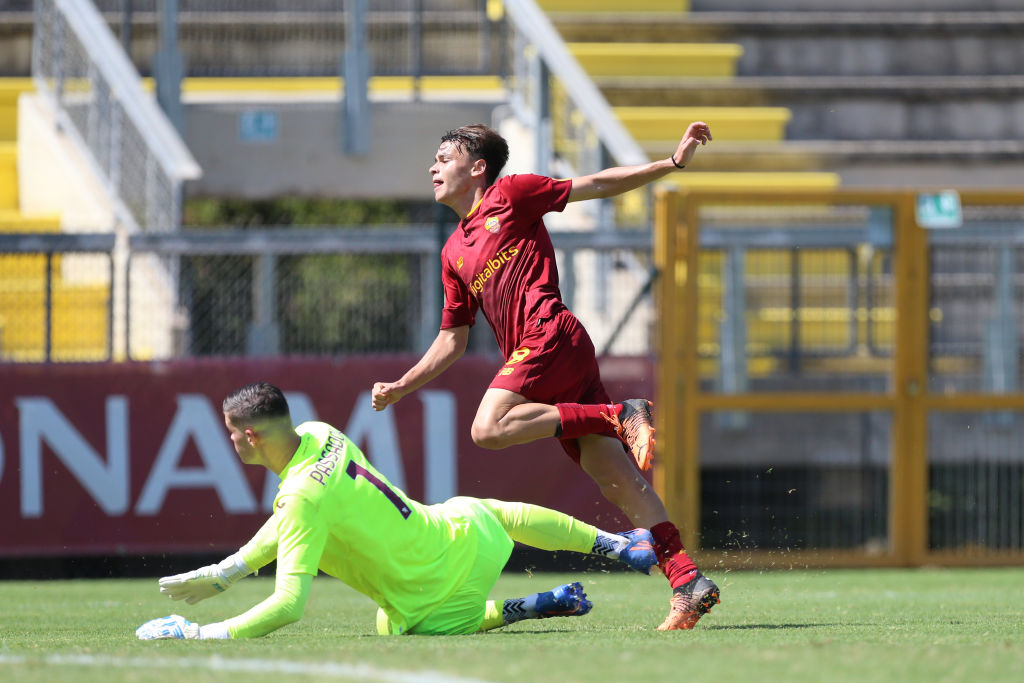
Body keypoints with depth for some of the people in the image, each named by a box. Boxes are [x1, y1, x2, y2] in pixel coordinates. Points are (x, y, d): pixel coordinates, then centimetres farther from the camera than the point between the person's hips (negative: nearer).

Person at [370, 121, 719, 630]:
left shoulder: (510, 196, 7)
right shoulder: (453, 253, 26)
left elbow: (596, 185, 7)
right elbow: (452, 340, 30)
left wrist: (673, 162, 0)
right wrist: (401, 387, 22)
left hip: (551, 337, -6)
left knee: (489, 427, -27)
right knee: (615, 475, -7)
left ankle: (620, 415, -23)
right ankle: (686, 579, -15)